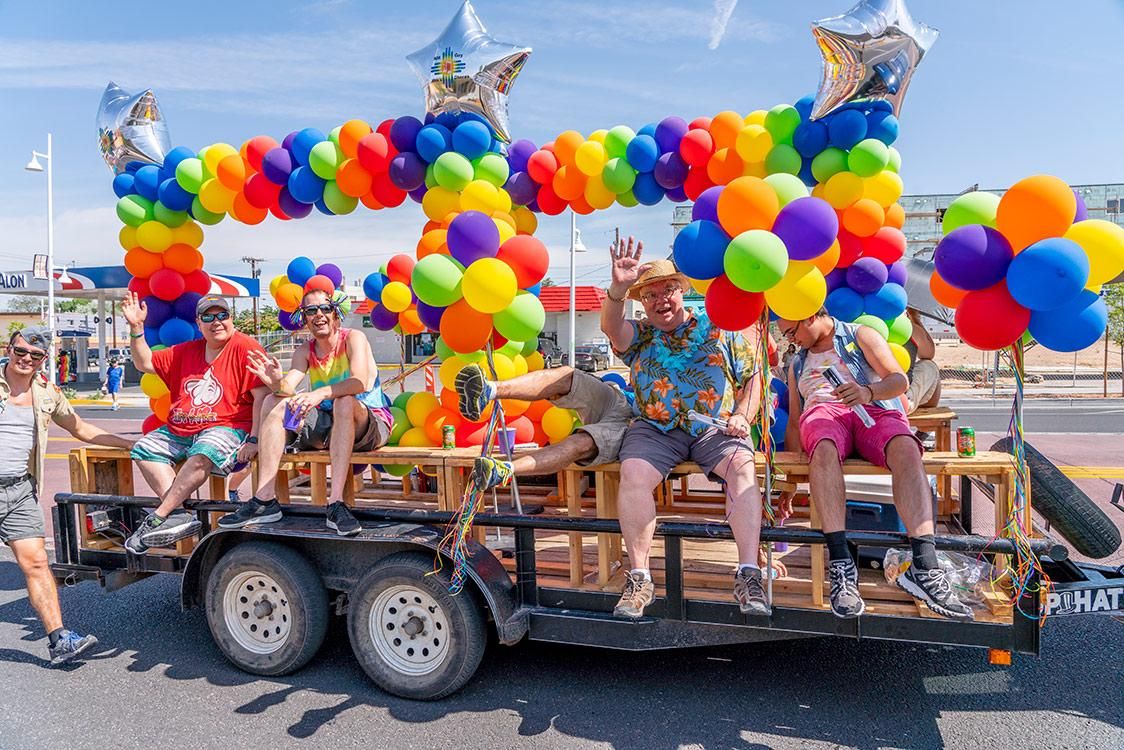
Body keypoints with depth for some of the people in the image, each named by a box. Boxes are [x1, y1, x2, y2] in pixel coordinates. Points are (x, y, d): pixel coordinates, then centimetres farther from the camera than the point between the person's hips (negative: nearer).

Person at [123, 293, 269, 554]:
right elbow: (144, 363, 23)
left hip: (226, 428, -8)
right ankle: (179, 514, -20)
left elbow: (263, 395, -14)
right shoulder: (185, 351, 17)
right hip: (178, 430, 8)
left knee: (202, 454, -35)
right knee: (143, 449, -8)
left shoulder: (245, 347, -7)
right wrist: (136, 328, 8)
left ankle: (157, 519, -23)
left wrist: (253, 440, -20)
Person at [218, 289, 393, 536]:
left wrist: (321, 393, -40)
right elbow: (289, 388, -9)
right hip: (327, 426, 6)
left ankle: (336, 504, -42)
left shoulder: (353, 338, -7)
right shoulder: (305, 353, 9)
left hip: (370, 424, -5)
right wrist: (277, 383, -33)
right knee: (274, 402, -8)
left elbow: (360, 383, -25)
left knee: (344, 401, -36)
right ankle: (265, 500, -17)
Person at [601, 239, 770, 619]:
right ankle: (639, 578, -22)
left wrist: (743, 417, -2)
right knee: (633, 474, -28)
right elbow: (611, 327, -10)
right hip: (655, 428, 0)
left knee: (742, 466, -30)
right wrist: (619, 287, -30)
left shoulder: (718, 328, 16)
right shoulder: (639, 336, 14)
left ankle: (748, 574, -30)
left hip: (715, 427, 0)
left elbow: (751, 376, 16)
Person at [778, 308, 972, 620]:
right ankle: (841, 565, -50)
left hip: (874, 411, -1)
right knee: (824, 450, -38)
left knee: (906, 449, -36)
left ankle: (924, 567, -48)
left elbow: (899, 380, 3)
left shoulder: (861, 336, 19)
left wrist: (868, 392, -21)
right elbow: (793, 422, 28)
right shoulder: (798, 364, 33)